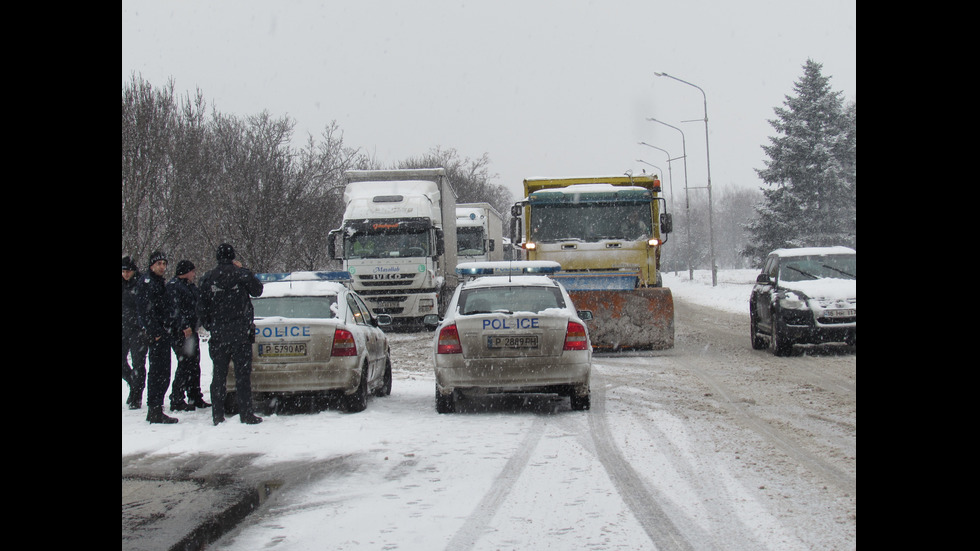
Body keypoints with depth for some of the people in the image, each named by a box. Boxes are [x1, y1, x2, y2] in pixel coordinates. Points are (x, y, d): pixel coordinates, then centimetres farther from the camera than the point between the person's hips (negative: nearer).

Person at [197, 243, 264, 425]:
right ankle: (246, 414, -3)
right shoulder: (241, 274, -6)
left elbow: (201, 308, 5)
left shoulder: (208, 279, 3)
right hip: (240, 334, -2)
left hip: (218, 335, 3)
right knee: (242, 375, 0)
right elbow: (257, 290, 10)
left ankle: (218, 416, 7)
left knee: (219, 376, 7)